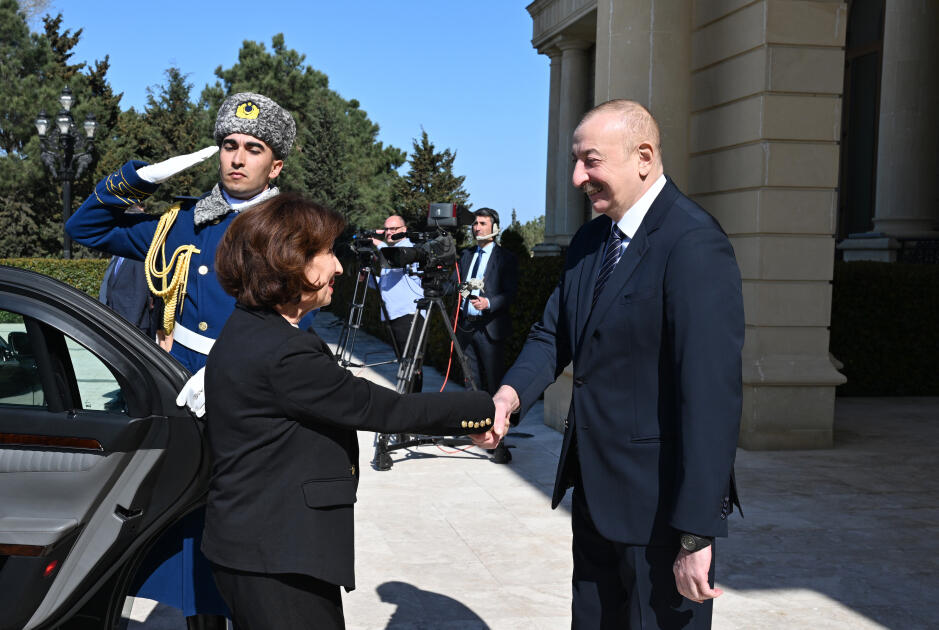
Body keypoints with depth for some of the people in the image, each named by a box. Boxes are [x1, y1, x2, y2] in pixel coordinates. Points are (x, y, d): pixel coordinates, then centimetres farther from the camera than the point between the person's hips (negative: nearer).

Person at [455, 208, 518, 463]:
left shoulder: (506, 258, -2)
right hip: (466, 325, 6)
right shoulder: (466, 255, 17)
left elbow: (510, 294, -9)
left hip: (490, 327, -6)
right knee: (474, 383, 11)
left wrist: (488, 303, -24)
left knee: (494, 384, -7)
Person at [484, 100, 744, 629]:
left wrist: (697, 534, -24)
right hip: (596, 492, 8)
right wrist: (511, 394, -12)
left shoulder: (693, 243, -19)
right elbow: (554, 334, 11)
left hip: (661, 504, -8)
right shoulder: (590, 242, 9)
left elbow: (712, 395, -23)